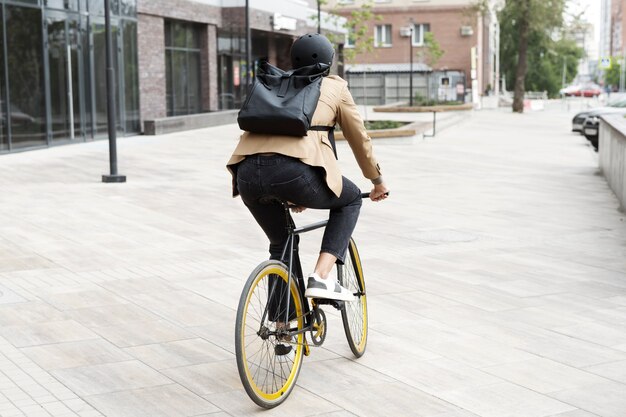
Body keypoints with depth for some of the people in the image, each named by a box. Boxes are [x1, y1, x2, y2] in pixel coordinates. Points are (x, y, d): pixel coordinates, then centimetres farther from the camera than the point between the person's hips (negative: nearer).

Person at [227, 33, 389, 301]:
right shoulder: (335, 87, 23)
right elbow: (360, 139, 28)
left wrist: (292, 193, 51)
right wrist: (377, 181, 44)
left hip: (247, 171, 5)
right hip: (293, 169, -4)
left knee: (281, 244, 28)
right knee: (350, 200, 25)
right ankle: (321, 277, 8)